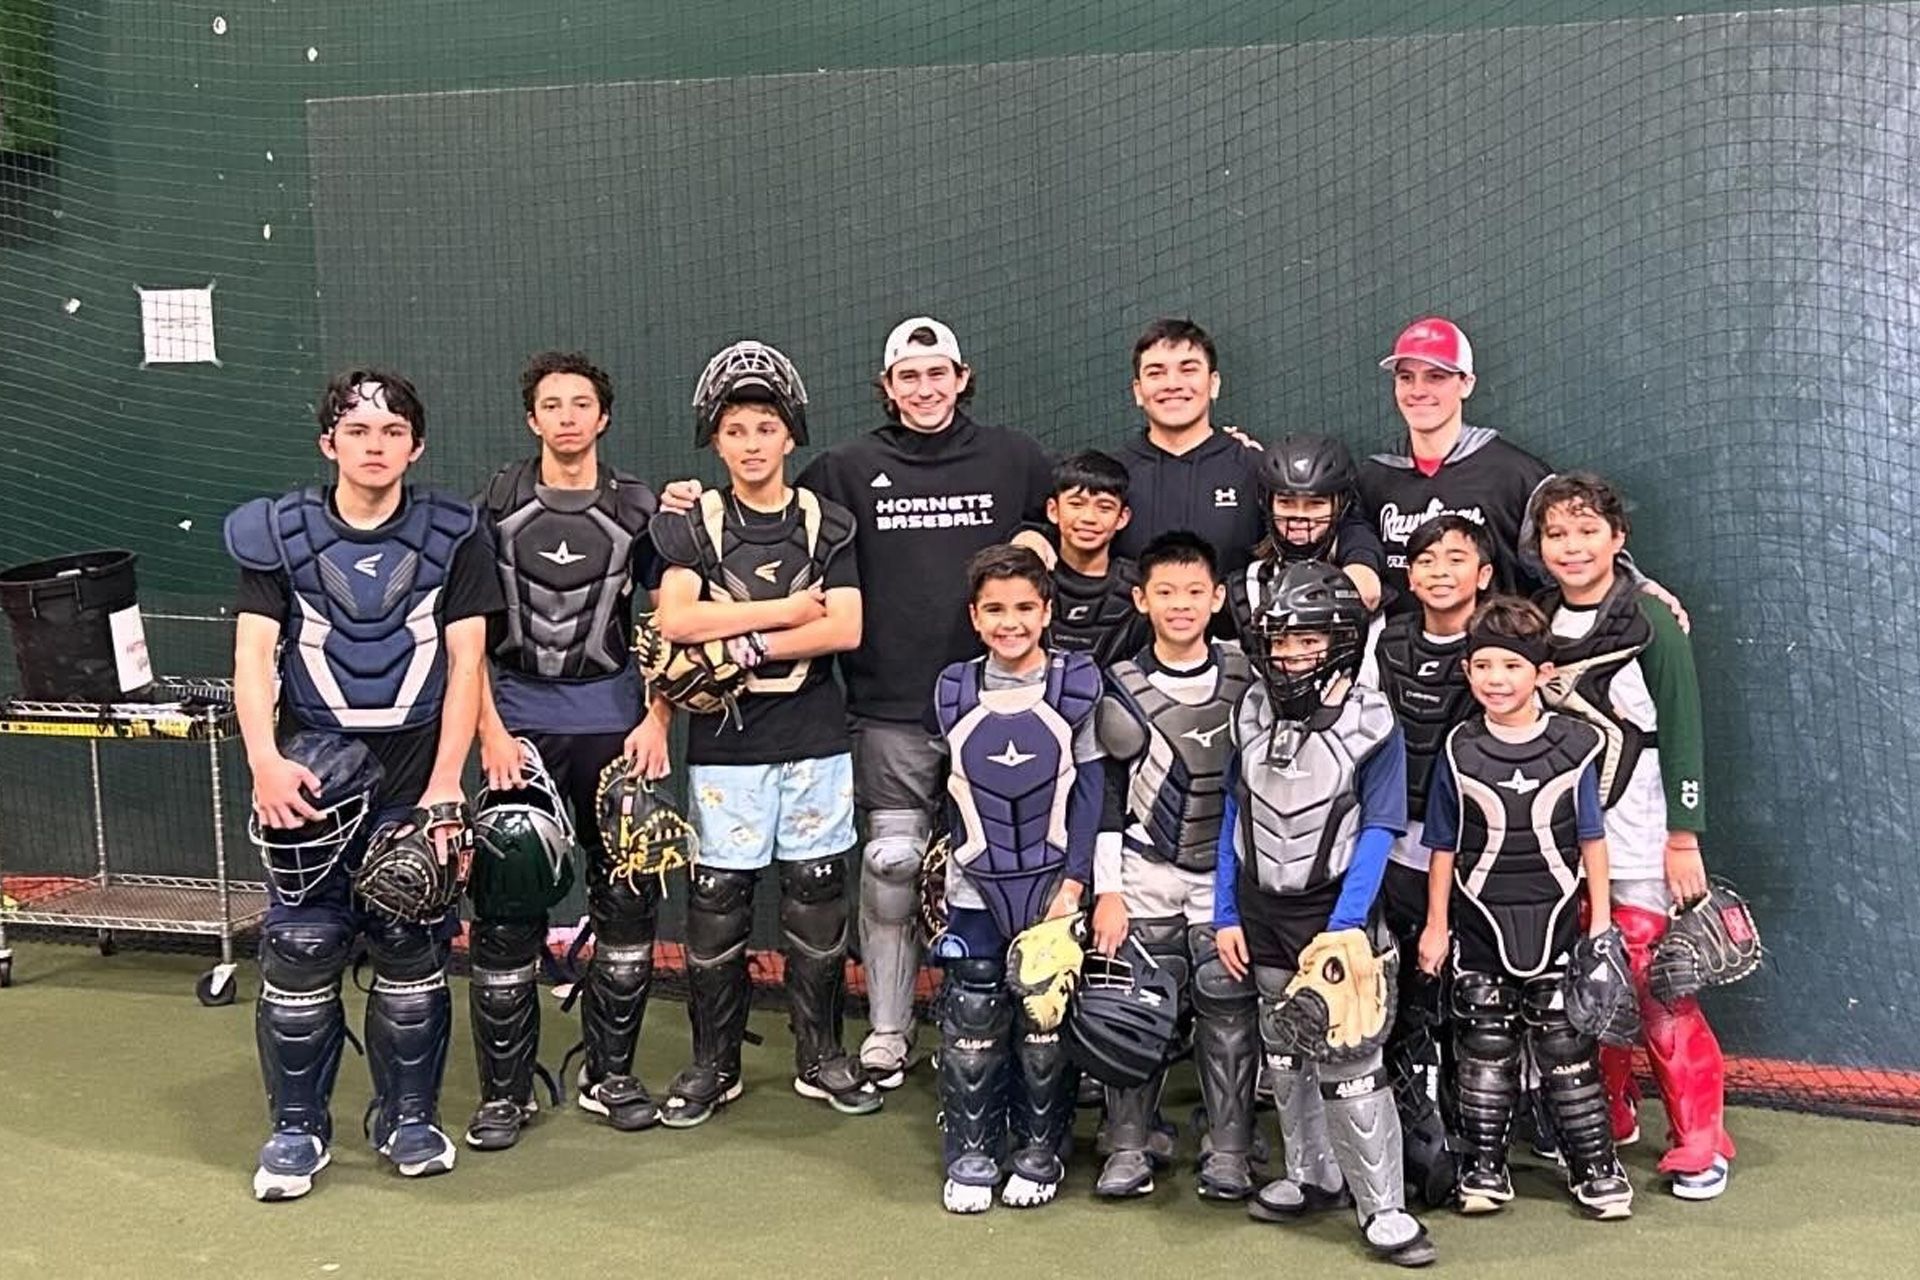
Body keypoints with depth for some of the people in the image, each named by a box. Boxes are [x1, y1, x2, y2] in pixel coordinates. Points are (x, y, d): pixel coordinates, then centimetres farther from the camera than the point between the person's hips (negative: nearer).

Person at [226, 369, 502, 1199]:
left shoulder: (453, 537, 3)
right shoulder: (277, 535, 4)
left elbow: (465, 664, 0)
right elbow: (253, 654, -3)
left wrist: (444, 786, -8)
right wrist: (265, 761, -19)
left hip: (415, 770, 0)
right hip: (314, 769, 0)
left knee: (412, 949, 4)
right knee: (300, 949, 0)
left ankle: (409, 1119, 20)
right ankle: (298, 1127, 13)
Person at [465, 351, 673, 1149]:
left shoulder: (637, 509, 4)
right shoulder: (496, 506, 2)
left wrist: (657, 720, -4)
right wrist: (489, 731, -6)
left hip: (613, 720, 1)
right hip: (520, 725, -1)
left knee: (627, 900, 5)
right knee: (506, 909, -2)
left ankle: (609, 1075, 20)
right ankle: (504, 1089, 9)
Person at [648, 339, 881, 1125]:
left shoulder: (827, 526, 6)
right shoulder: (695, 528, 4)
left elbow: (846, 630, -6)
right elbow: (675, 621, -13)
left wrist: (745, 645, -12)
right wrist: (789, 609, -11)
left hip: (814, 743, 1)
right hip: (723, 744, -1)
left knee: (817, 898, 5)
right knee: (717, 903, 1)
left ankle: (820, 1057, 19)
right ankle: (714, 1064, 15)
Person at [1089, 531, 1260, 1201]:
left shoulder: (1246, 678, 1)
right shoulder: (1120, 689, -3)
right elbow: (1105, 797, 1)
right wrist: (1107, 891, -3)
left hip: (1229, 875, 1)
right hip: (1144, 874, -1)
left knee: (1229, 1008, 1)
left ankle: (1229, 1150, 13)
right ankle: (1129, 1147, 12)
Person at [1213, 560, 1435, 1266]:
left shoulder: (1372, 724, -12)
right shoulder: (1252, 713, 1)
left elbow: (1376, 833, -12)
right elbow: (1235, 816, 7)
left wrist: (1344, 928, -20)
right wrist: (1225, 915, 4)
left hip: (1331, 912, -5)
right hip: (1261, 912, 5)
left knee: (1347, 1059, -8)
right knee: (1285, 1052, 15)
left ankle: (1383, 1206, 2)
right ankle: (1312, 1175, 31)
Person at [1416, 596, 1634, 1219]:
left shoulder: (1573, 745, -4)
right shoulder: (1459, 751, -3)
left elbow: (1591, 840, 2)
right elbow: (1444, 847, 3)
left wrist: (1601, 920, 1)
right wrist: (1436, 925, 3)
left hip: (1555, 921, -1)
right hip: (1480, 924, 1)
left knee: (1567, 1045, 5)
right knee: (1484, 1046, 8)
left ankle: (1595, 1166, 17)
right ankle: (1484, 1166, 18)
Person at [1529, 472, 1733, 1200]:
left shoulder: (1651, 623, -5)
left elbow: (1682, 733, -6)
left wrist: (1684, 840, -9)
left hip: (1637, 846, -4)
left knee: (1660, 994, -5)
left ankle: (1700, 1144, 7)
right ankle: (1606, 1122, 27)